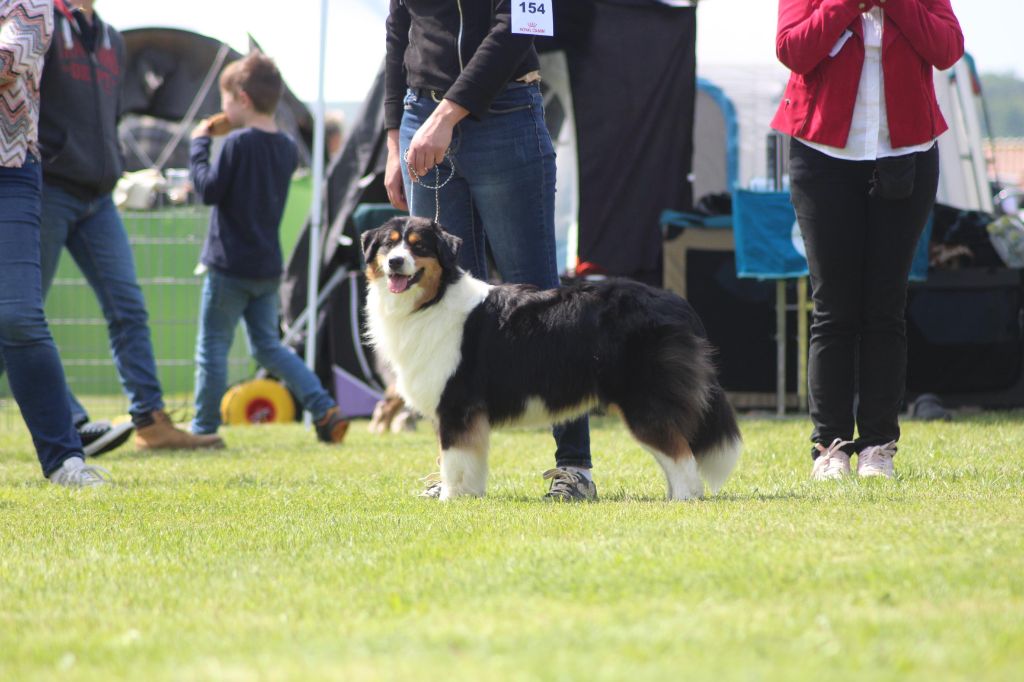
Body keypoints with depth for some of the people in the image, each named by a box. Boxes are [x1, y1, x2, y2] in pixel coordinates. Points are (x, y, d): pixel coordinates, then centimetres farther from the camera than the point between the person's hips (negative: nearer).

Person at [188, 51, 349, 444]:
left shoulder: (238, 144, -16)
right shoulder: (287, 149, 7)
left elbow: (209, 189, -17)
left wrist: (199, 144, -6)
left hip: (230, 266, -7)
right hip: (268, 266, 7)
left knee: (212, 348, 3)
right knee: (268, 346, 15)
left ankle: (204, 428, 6)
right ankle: (325, 409, 2)